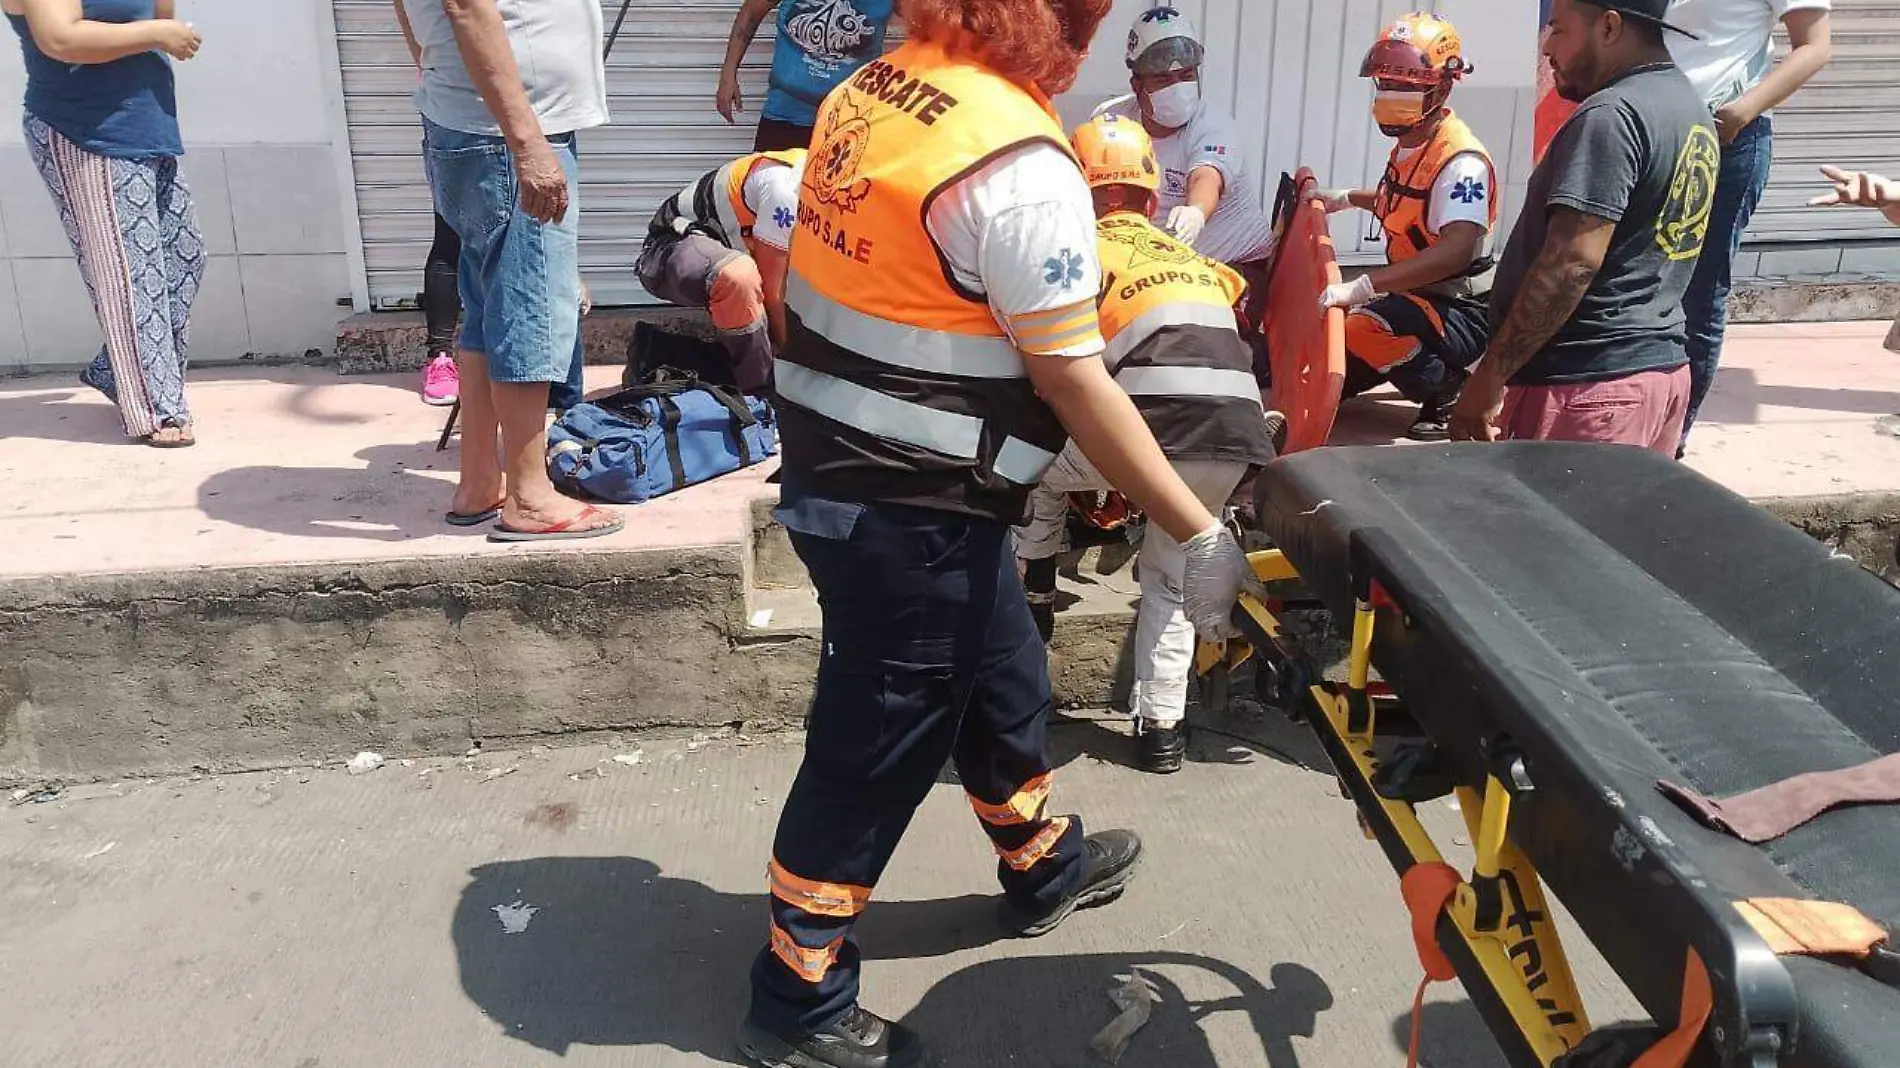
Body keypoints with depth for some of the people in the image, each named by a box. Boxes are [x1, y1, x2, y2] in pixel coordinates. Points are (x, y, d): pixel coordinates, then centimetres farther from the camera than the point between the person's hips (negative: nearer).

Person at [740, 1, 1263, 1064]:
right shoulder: (1018, 162, -22)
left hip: (836, 467, 9)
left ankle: (1044, 866, 50)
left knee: (1003, 680, 26)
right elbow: (1074, 385, -21)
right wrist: (1202, 533, -14)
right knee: (874, 751, 7)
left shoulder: (873, 88, 4)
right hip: (911, 510, -9)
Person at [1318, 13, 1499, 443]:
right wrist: (1347, 198, 22)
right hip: (1414, 296, 10)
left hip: (1459, 311, -10)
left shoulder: (1460, 160, -22)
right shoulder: (1408, 145, 8)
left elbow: (1456, 251, -38)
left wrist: (1361, 287, -45)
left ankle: (1447, 392, -12)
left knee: (1363, 331, -38)